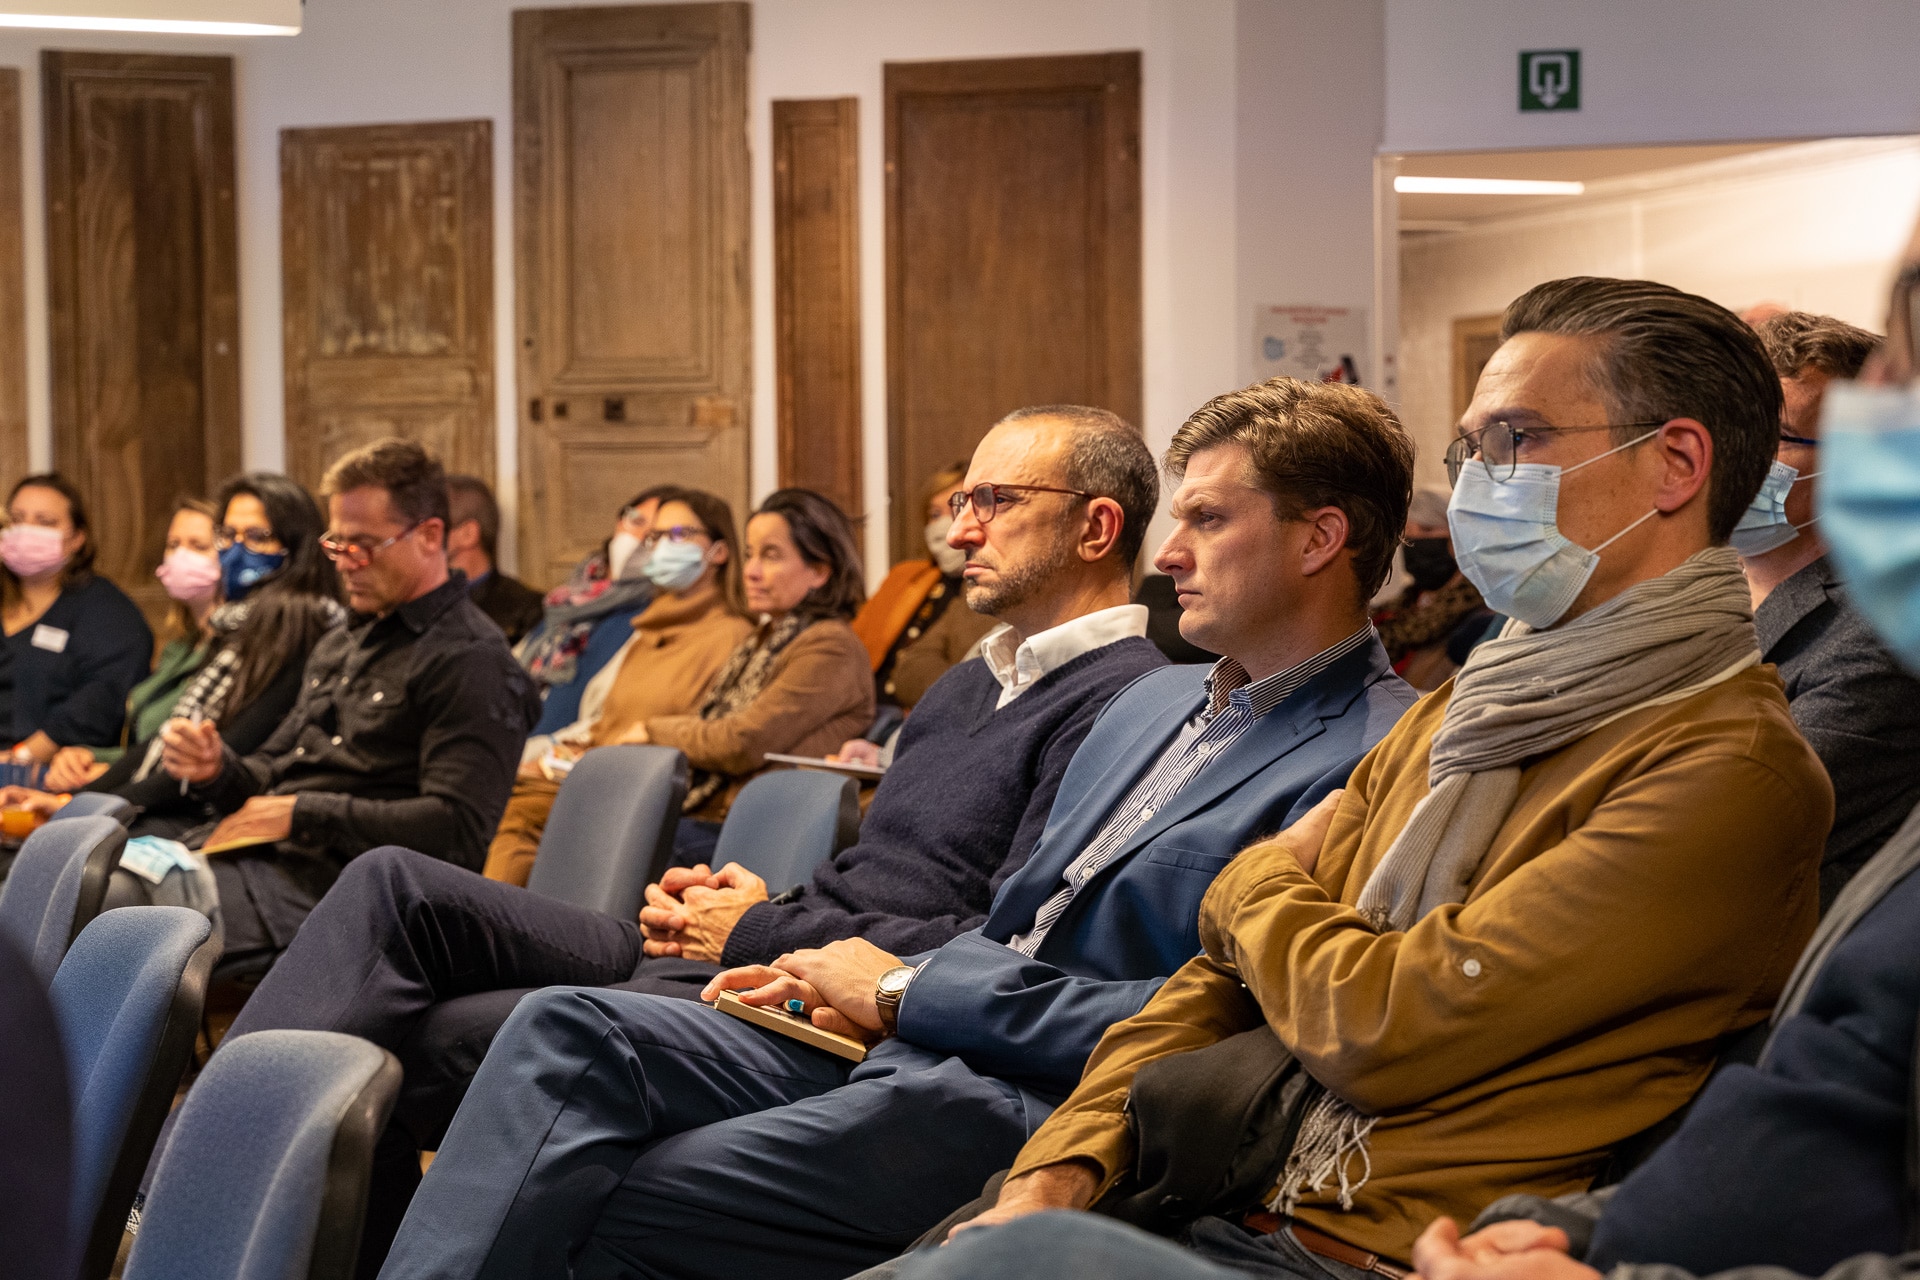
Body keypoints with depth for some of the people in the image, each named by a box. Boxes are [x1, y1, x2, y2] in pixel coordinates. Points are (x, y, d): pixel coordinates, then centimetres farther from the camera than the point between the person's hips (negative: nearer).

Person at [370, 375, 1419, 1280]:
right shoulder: (1155, 702, 21)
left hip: (1047, 1103, -9)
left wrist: (908, 991, -9)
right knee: (569, 1031, -11)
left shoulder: (1370, 759, -10)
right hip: (912, 1045, 9)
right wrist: (869, 988, 5)